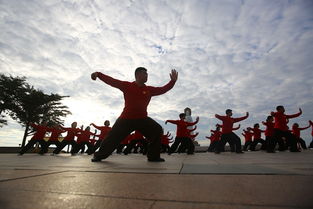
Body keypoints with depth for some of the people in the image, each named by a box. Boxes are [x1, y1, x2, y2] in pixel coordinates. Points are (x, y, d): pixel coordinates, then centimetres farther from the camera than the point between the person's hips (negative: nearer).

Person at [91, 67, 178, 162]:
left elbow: (163, 89, 7)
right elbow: (111, 81, -4)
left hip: (142, 119, 3)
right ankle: (99, 156, 26)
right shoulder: (127, 86, -3)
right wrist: (98, 74, -13)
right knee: (113, 137, 1)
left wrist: (173, 81, -1)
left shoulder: (149, 90, 5)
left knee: (157, 130, -9)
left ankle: (153, 156, 5)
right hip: (126, 119, -3)